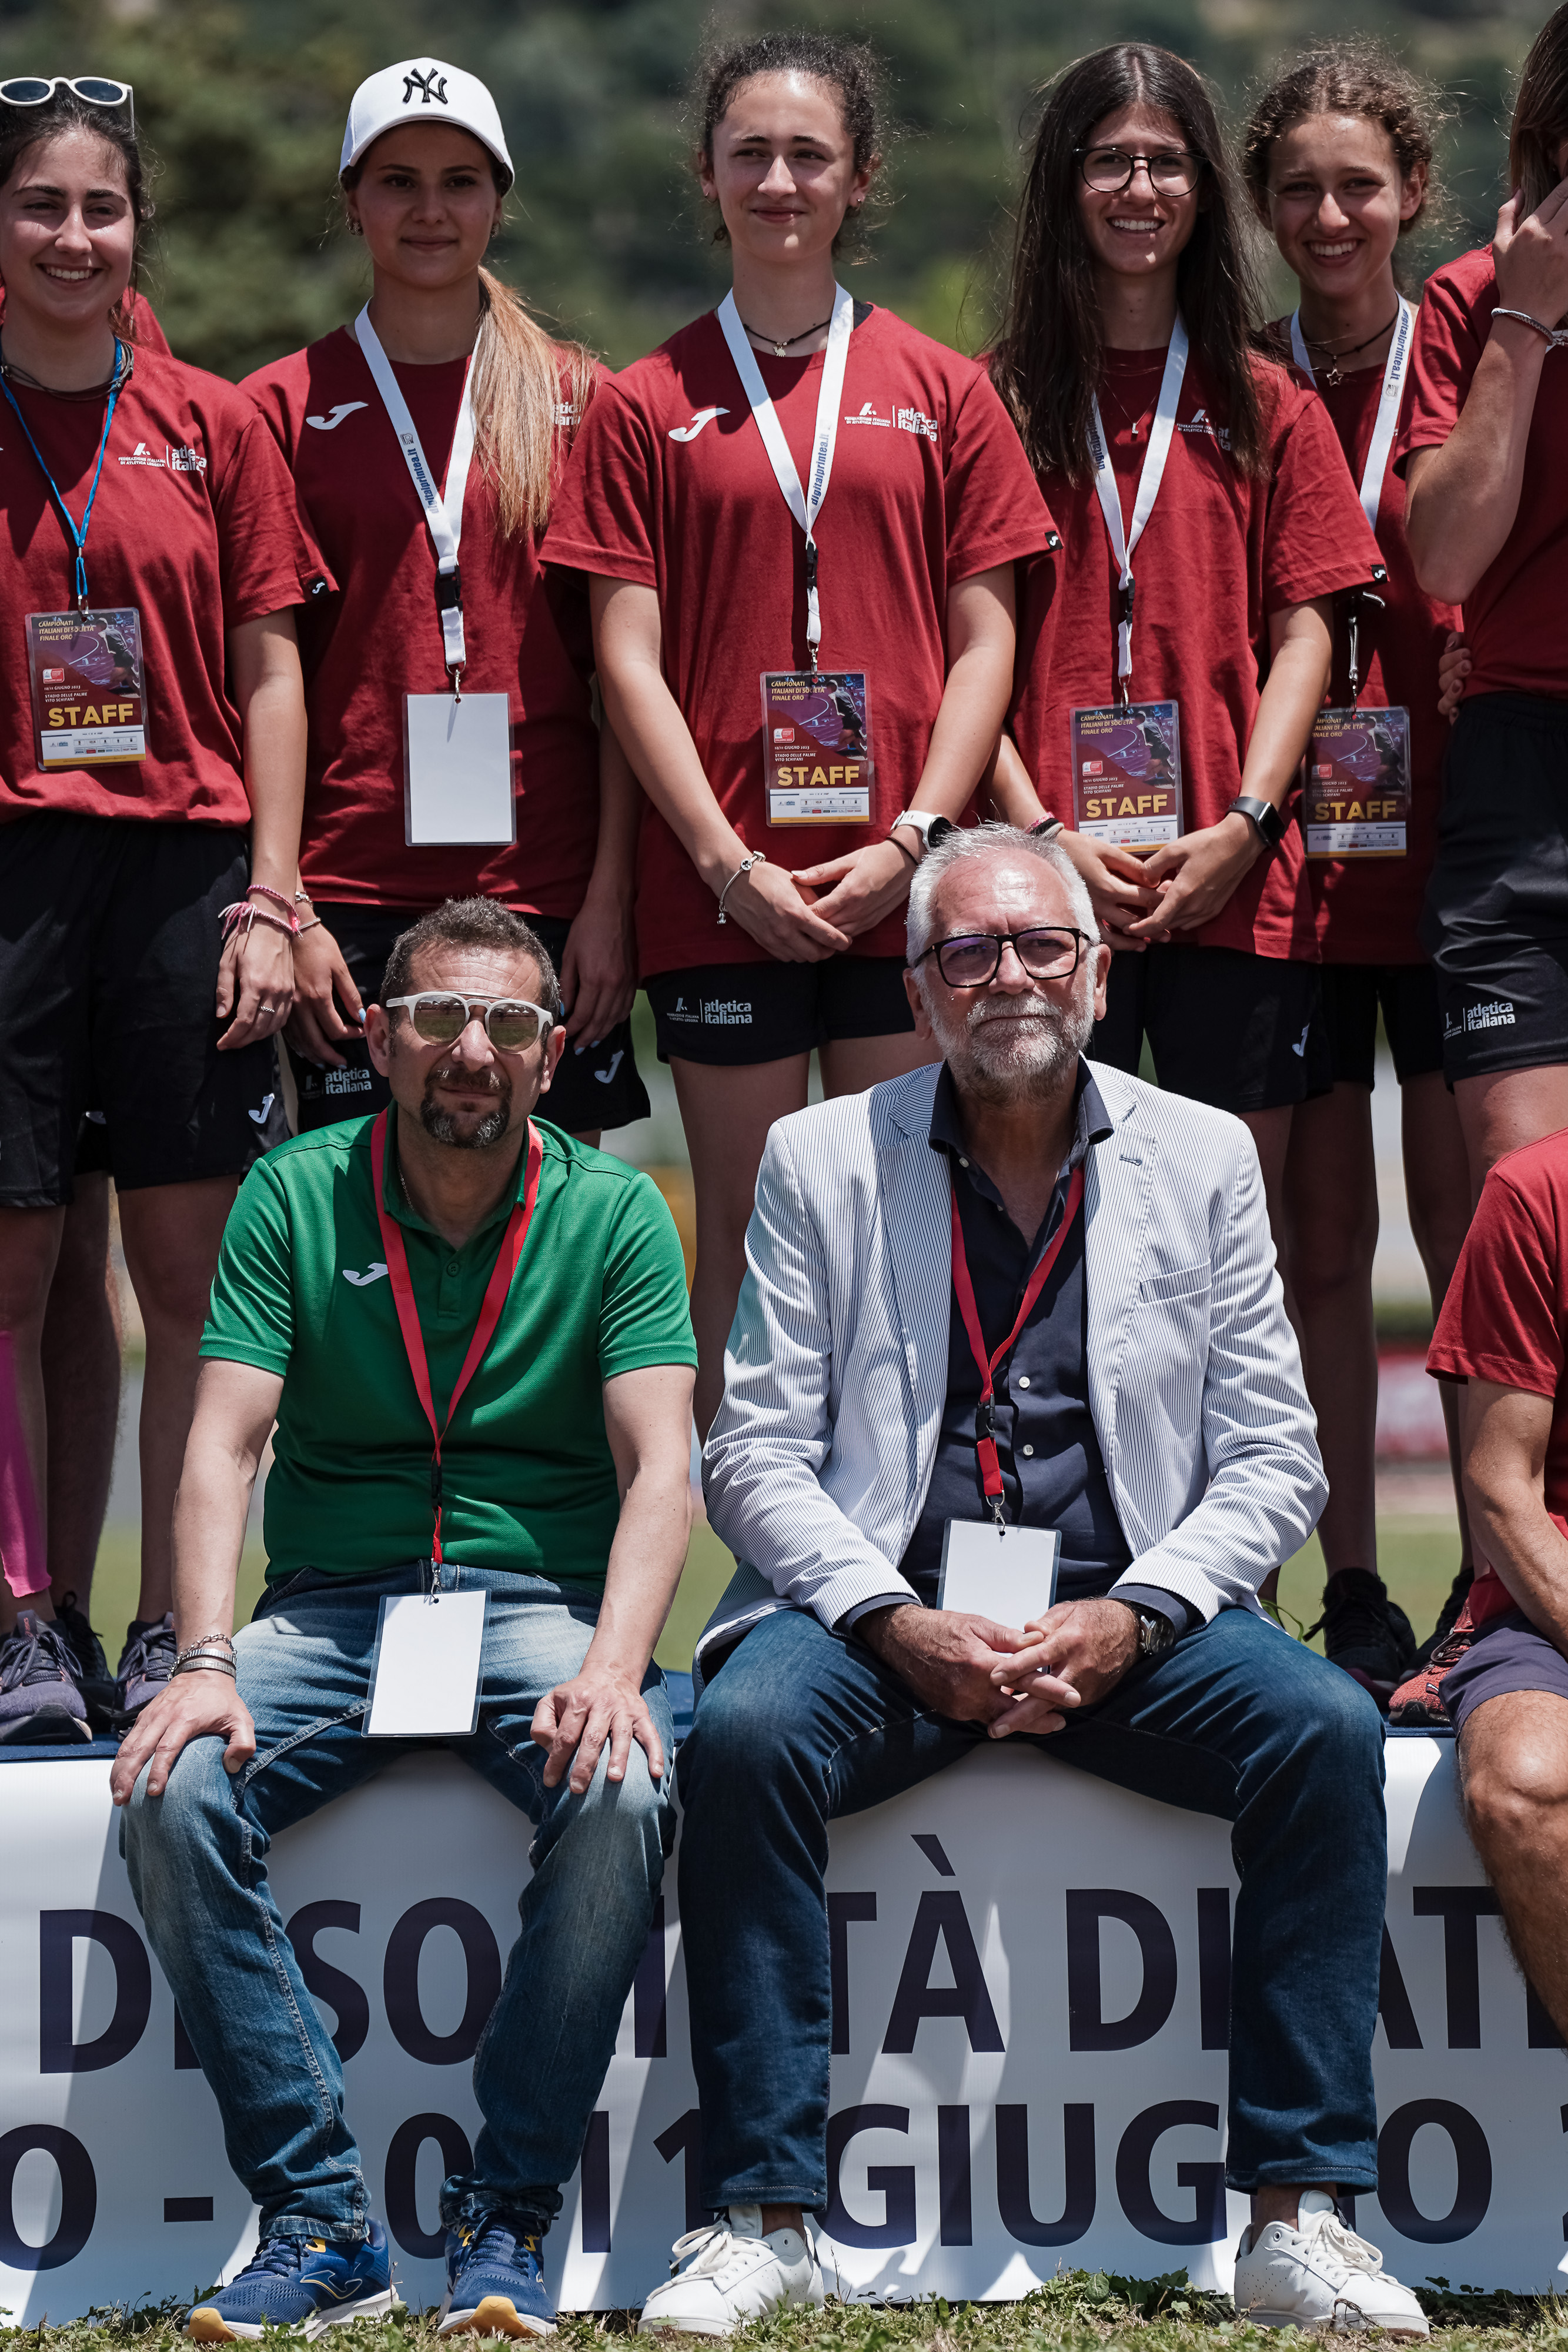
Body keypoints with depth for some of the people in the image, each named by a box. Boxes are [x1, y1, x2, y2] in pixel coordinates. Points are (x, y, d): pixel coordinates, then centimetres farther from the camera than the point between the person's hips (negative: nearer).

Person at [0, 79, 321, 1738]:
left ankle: (171, 1631, 7)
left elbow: (265, 673, 8)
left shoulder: (212, 426, 7)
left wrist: (269, 899, 0)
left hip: (185, 868, 1)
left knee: (190, 1274, 1)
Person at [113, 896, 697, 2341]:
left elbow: (658, 1469, -8)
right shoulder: (296, 1196, 4)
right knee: (174, 1792, -28)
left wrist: (613, 1666, -26)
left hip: (539, 1603, -1)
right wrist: (206, 1661, -21)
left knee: (623, 1792, -33)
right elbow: (223, 1446, -4)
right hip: (330, 1609, 1)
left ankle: (508, 2219, -18)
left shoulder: (613, 1214, 2)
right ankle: (320, 2223, -19)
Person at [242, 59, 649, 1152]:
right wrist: (280, 909, -5)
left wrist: (612, 893, -3)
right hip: (356, 887, -1)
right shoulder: (286, 406, 6)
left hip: (549, 888, 1)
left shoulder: (576, 398, 8)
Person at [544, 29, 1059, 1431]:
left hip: (906, 887, 1)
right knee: (744, 1234, 2)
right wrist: (729, 864, -8)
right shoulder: (648, 405, 7)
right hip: (720, 888, -1)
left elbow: (985, 638, 6)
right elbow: (629, 659, 2)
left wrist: (914, 839, -7)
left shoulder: (940, 392, 9)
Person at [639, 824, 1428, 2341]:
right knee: (744, 1736, -31)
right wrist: (899, 1624, -14)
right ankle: (763, 2218, -25)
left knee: (1325, 1732, -26)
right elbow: (756, 1456, 2)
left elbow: (1272, 1460, 7)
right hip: (882, 1609, -1)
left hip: (1126, 1615, 1)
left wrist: (1128, 1618, -11)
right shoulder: (821, 1162, 7)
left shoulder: (1201, 1158, 10)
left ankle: (1298, 2218, -21)